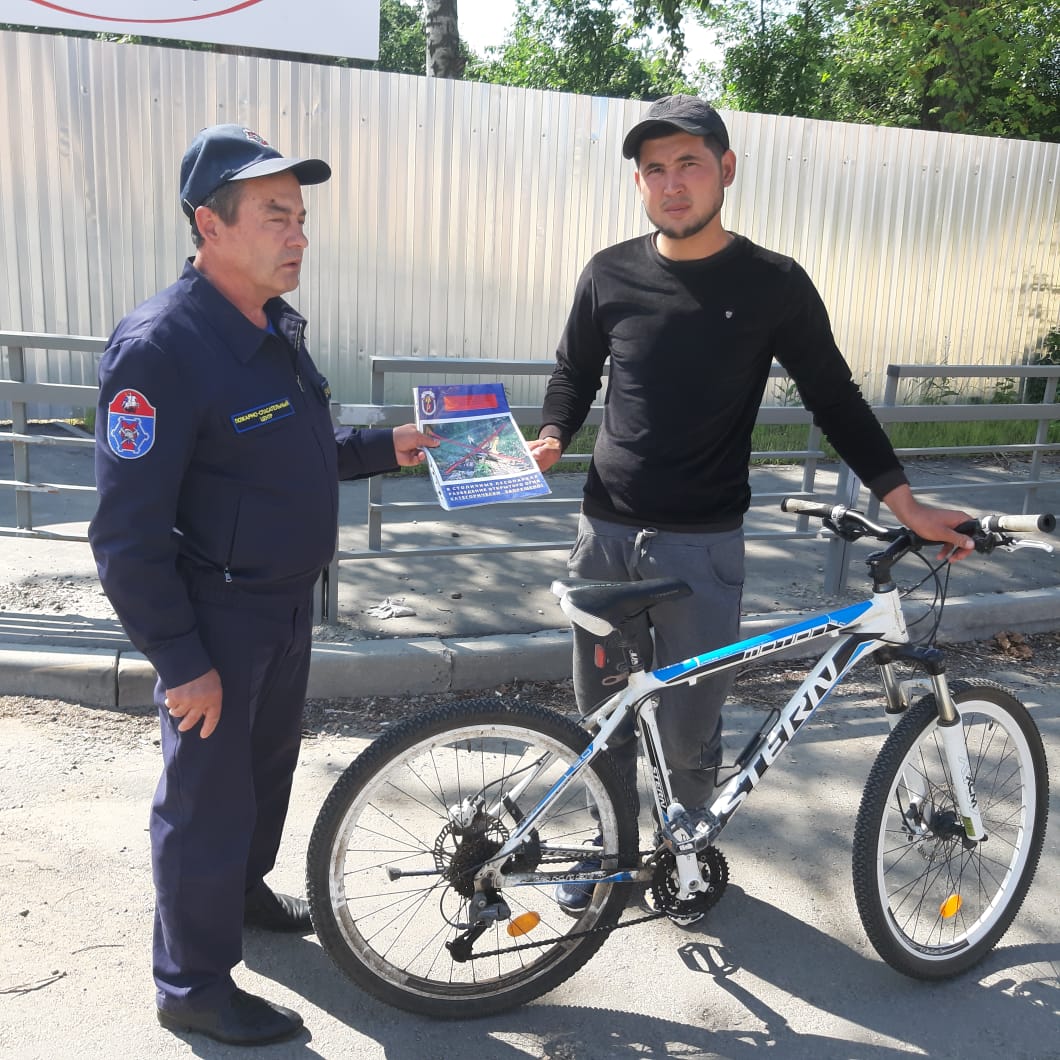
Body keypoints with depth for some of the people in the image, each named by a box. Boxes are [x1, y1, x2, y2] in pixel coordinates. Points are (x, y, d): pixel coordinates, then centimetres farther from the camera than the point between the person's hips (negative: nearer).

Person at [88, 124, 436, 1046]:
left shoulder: (275, 326, 5)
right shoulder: (159, 346, -23)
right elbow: (127, 533, -23)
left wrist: (382, 448, 6)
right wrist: (181, 661, -21)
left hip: (288, 599, 9)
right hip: (215, 619, -8)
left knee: (270, 761, 24)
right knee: (208, 795, 6)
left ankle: (244, 889, 50)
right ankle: (194, 987, 27)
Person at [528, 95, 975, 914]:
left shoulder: (773, 284, -3)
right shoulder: (610, 274, 2)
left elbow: (834, 399, 4)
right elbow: (575, 373, 15)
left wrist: (905, 503, -2)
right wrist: (551, 438, -5)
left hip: (702, 546, -2)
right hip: (607, 533, 3)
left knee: (689, 732, 3)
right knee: (604, 716, 12)